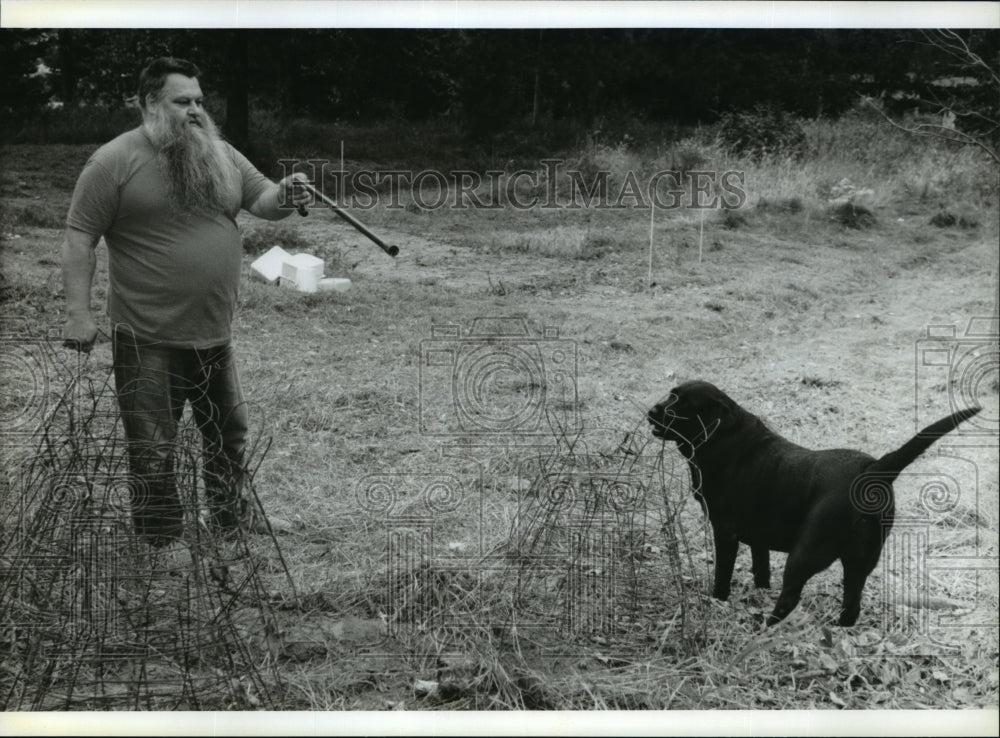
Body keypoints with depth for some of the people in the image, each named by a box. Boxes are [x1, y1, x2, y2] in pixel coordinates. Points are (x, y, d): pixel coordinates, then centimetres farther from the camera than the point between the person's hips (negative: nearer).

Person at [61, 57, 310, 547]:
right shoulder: (115, 162, -10)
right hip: (148, 339, -6)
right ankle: (162, 543, 16)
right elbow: (79, 236, -10)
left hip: (216, 332, 6)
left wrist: (283, 197, -13)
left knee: (228, 433, 18)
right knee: (152, 449, 3)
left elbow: (260, 200, 12)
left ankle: (230, 515, 37)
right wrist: (78, 312, -17)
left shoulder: (220, 155, 9)